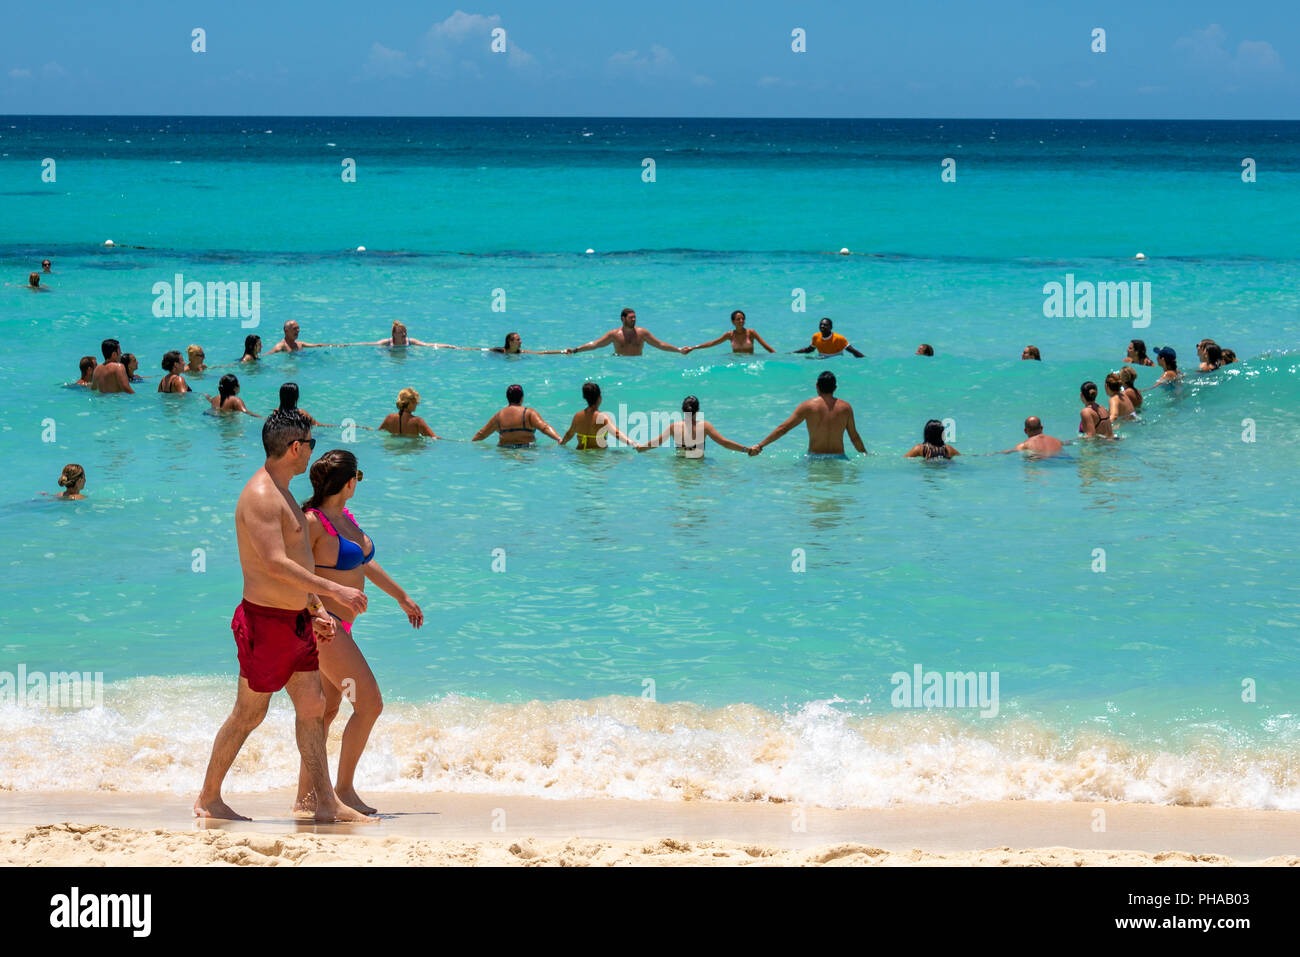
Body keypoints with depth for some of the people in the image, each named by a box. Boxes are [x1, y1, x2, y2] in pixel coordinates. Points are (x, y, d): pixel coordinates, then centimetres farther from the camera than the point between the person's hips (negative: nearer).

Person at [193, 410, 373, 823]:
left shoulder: (281, 494, 15)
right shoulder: (260, 497, -18)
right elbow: (275, 564, -27)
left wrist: (315, 609, 21)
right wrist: (334, 590, -26)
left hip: (296, 620, 10)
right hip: (266, 622, -10)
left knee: (312, 707, 8)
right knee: (249, 714, 0)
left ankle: (327, 804, 10)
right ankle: (208, 798, 12)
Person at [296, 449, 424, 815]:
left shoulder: (345, 517, 12)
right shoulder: (313, 522, -16)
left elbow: (365, 564, 25)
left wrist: (402, 597, 34)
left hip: (339, 625, 9)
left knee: (327, 709, 12)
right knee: (370, 703, -9)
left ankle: (305, 796, 17)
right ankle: (344, 788, 0)